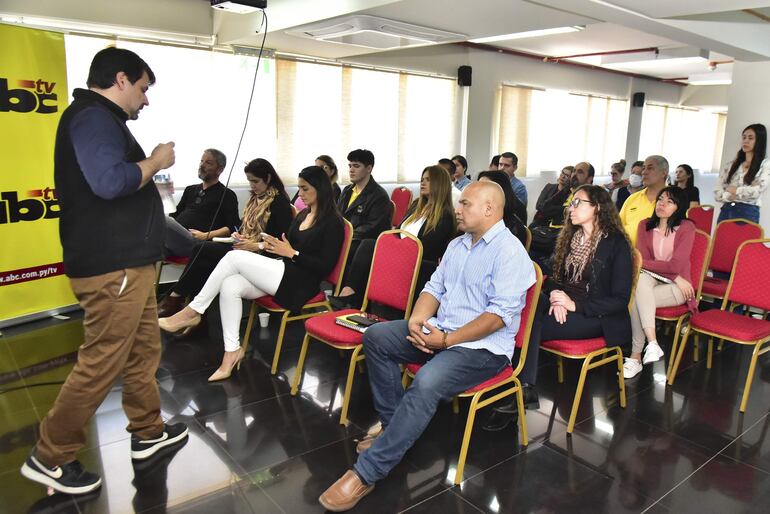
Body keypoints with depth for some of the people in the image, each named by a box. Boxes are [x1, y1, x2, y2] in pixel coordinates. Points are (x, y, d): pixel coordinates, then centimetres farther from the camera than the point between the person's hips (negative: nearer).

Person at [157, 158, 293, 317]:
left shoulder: (280, 202, -7)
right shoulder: (255, 198, 18)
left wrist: (256, 245, -23)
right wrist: (237, 234, 2)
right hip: (243, 246, 8)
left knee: (201, 249, -18)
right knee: (204, 264, -18)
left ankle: (174, 299, -7)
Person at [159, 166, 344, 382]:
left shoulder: (332, 222, -6)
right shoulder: (302, 216, 19)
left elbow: (326, 266, -12)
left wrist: (291, 253, -14)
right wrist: (273, 247, -2)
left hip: (299, 283, -8)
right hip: (282, 272, 8)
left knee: (234, 257, -18)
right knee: (229, 286, -18)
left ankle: (192, 312, -7)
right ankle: (232, 351, -14)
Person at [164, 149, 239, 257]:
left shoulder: (227, 195, 12)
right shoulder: (190, 190, 33)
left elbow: (232, 227, 1)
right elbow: (175, 215, 25)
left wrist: (206, 236, -11)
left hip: (195, 243, -6)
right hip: (173, 238, 6)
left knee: (163, 220, -32)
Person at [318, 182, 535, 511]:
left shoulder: (510, 252, -13)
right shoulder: (457, 245, 15)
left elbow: (500, 315, -21)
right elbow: (435, 286, 15)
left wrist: (447, 340, -21)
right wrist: (417, 320, -6)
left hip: (484, 346, -9)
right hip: (440, 330, 9)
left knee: (426, 383, -33)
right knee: (376, 336, -5)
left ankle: (366, 473, -24)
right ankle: (392, 425, 1)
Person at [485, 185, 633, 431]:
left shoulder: (616, 243, -5)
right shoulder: (570, 237, 14)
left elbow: (620, 300, -9)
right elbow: (555, 277, 16)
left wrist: (575, 305, -18)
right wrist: (556, 297, -9)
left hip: (596, 317, -6)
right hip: (564, 307, 6)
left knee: (532, 324, -29)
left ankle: (524, 390, -20)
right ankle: (524, 388, -30)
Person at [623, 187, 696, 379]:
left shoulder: (687, 228, -2)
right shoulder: (645, 225, 8)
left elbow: (676, 265, -13)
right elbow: (642, 261, -4)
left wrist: (644, 262, -7)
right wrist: (673, 275, -13)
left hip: (677, 287, -3)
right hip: (651, 280, 3)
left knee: (636, 299, -31)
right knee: (641, 279, -34)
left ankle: (636, 357, -23)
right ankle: (652, 342, -38)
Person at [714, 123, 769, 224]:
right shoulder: (733, 164, 14)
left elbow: (758, 190, -10)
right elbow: (717, 191, 7)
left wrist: (736, 190, 0)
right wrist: (728, 196, -11)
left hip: (748, 213, -4)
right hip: (726, 211, 4)